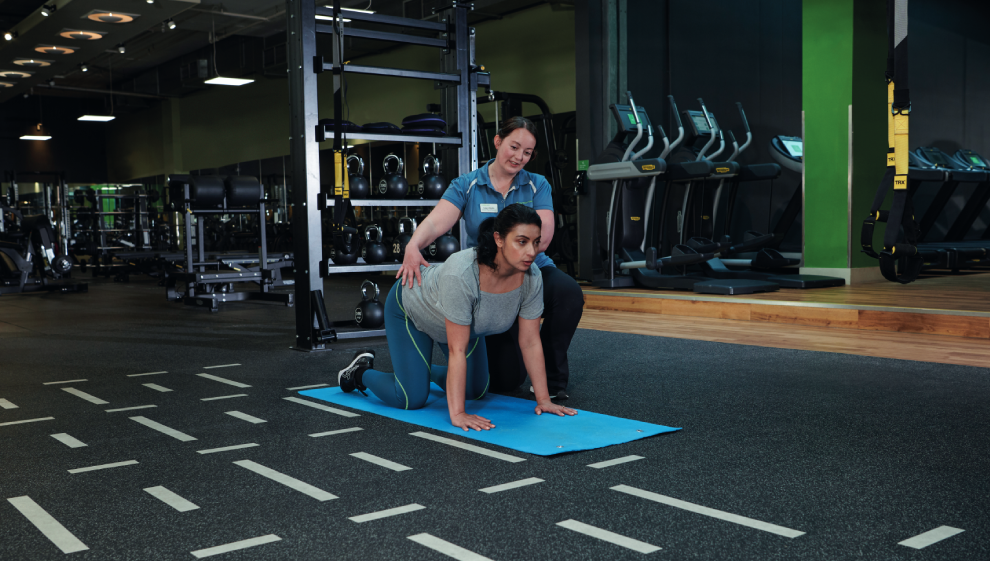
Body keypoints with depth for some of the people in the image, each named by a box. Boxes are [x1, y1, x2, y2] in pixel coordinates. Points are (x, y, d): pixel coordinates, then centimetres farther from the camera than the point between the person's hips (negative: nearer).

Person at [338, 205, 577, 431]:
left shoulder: (531, 278, -28)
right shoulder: (462, 273, -45)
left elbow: (530, 342, -18)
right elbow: (457, 350, -42)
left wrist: (544, 399, -18)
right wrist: (457, 414, -41)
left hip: (465, 321, 6)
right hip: (412, 308, -6)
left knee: (476, 391, 9)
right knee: (412, 399, -12)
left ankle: (431, 372, 37)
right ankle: (361, 371, 17)